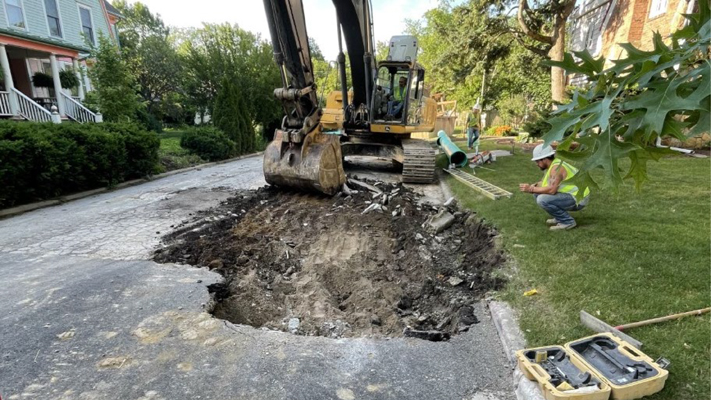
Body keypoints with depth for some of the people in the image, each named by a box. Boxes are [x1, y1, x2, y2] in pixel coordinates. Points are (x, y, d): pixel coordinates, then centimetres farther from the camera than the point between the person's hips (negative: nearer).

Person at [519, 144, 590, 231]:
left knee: (542, 200, -26)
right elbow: (544, 182, 14)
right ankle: (559, 217, 12)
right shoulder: (552, 165, 6)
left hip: (577, 198, -10)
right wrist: (533, 186, -7)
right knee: (538, 193, 8)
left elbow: (551, 190, -33)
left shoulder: (556, 167, -23)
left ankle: (568, 221, -11)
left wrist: (531, 189, -25)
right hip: (570, 195, 10)